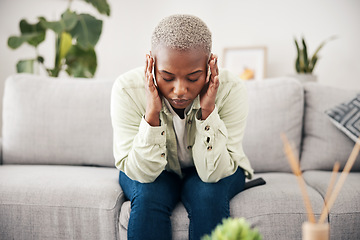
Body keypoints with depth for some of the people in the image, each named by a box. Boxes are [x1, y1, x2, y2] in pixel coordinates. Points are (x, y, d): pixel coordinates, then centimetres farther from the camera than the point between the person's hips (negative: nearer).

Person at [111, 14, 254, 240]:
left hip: (214, 172, 1)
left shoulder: (231, 89, -27)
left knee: (207, 194, -30)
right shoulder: (127, 89, -27)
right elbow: (141, 173, -26)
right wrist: (152, 114, -40)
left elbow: (213, 173, -27)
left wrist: (207, 110, -38)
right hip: (152, 174, 0)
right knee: (149, 195, -31)